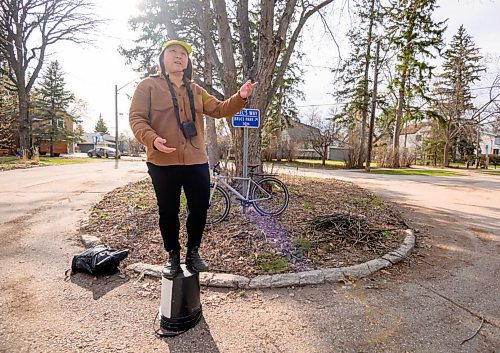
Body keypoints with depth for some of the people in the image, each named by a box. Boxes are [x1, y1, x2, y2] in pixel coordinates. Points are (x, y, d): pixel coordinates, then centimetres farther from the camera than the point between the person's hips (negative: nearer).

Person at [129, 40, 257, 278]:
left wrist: (240, 98, -7)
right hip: (163, 163, -4)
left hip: (196, 162, 4)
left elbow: (218, 110, 11)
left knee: (200, 208, 7)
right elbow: (136, 117, -5)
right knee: (168, 212, 6)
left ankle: (193, 252, 28)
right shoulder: (149, 85, 3)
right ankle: (173, 256, 26)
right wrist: (152, 139, -24)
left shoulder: (195, 90, 18)